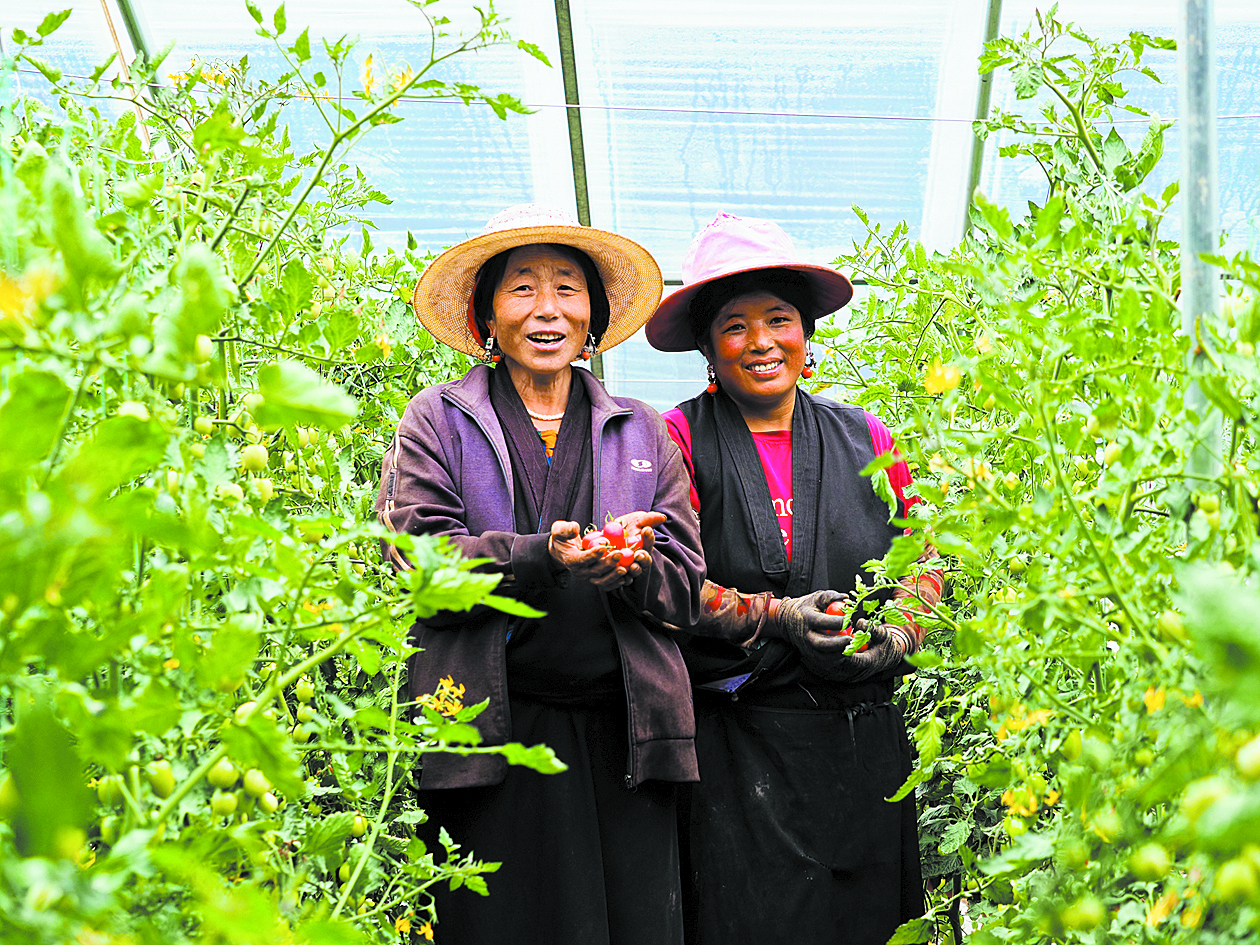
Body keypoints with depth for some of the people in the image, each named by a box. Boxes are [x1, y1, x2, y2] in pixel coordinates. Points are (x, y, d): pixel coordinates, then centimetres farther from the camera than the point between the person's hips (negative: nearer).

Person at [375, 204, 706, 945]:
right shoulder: (437, 422, 9)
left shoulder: (642, 432, 17)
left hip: (624, 735, 2)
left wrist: (629, 571, -14)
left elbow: (687, 582, 9)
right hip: (493, 736, -2)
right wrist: (542, 558, -21)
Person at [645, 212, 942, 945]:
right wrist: (776, 617, -16)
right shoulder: (681, 440, 0)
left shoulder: (865, 441, 12)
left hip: (863, 740, 4)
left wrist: (897, 636, -6)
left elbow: (926, 567, 14)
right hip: (739, 744, -3)